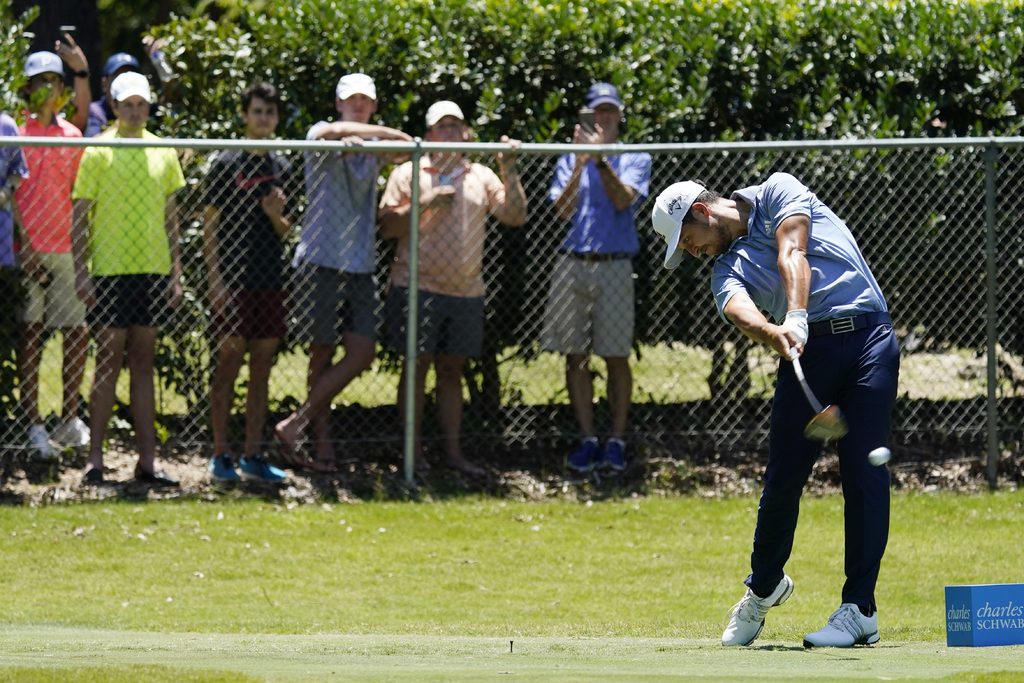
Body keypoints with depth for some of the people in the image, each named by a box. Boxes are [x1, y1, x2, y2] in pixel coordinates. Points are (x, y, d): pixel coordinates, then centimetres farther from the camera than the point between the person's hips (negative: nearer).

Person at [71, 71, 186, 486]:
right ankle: (95, 459, 2)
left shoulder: (162, 152, 10)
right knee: (109, 363, -3)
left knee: (143, 364, 7)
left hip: (153, 271, 4)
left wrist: (176, 273, 11)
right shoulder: (98, 152, -3)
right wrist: (80, 272, -10)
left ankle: (147, 460, 8)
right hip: (110, 270, -4)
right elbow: (80, 217, -3)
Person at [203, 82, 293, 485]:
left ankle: (253, 456, 11)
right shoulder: (227, 164, -3)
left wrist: (277, 216, -6)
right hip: (234, 281, -5)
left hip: (270, 281, 5)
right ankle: (221, 456, 1)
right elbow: (210, 225, -4)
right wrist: (215, 280, -12)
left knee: (262, 371, 6)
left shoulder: (281, 167, 13)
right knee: (229, 364, -3)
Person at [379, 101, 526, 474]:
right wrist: (426, 202, -16)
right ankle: (413, 452, 2)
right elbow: (387, 227, -5)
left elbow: (515, 216, 4)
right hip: (418, 286, -3)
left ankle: (453, 452, 11)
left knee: (452, 370, 8)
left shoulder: (481, 177, 12)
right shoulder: (408, 174, 2)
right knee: (417, 366, -4)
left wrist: (509, 173, -7)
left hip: (466, 290, 3)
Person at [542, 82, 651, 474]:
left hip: (614, 266, -2)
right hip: (572, 265, 2)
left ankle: (616, 442, 3)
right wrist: (580, 165, -13)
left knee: (616, 357, -3)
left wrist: (600, 160, -20)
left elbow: (623, 200, -10)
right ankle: (588, 440, 7)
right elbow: (563, 209, -1)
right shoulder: (569, 160, 13)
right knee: (575, 356, 1)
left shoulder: (634, 158, 7)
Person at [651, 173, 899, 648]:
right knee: (783, 476, 1)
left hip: (867, 339, -4)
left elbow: (792, 254, -10)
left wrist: (796, 318, -27)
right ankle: (764, 589, 24)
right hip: (806, 350, 4)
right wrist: (773, 334, -35)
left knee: (864, 470, -11)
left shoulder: (776, 192, 9)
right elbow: (739, 310, -11)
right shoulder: (726, 268, 13)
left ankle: (860, 610, -11)